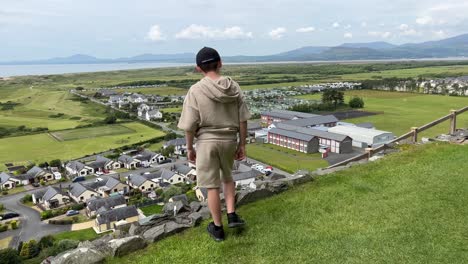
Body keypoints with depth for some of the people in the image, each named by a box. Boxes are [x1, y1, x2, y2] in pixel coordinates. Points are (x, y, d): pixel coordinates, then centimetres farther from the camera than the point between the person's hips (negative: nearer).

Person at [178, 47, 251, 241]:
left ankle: (217, 228, 21)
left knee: (212, 185, 9)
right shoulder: (234, 87, -3)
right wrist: (242, 145, 9)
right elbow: (242, 120, -1)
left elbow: (190, 125, -11)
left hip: (206, 141, -3)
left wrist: (189, 148, 2)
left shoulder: (196, 90, -12)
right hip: (229, 140, 3)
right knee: (227, 178, 26)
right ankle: (232, 215, 19)